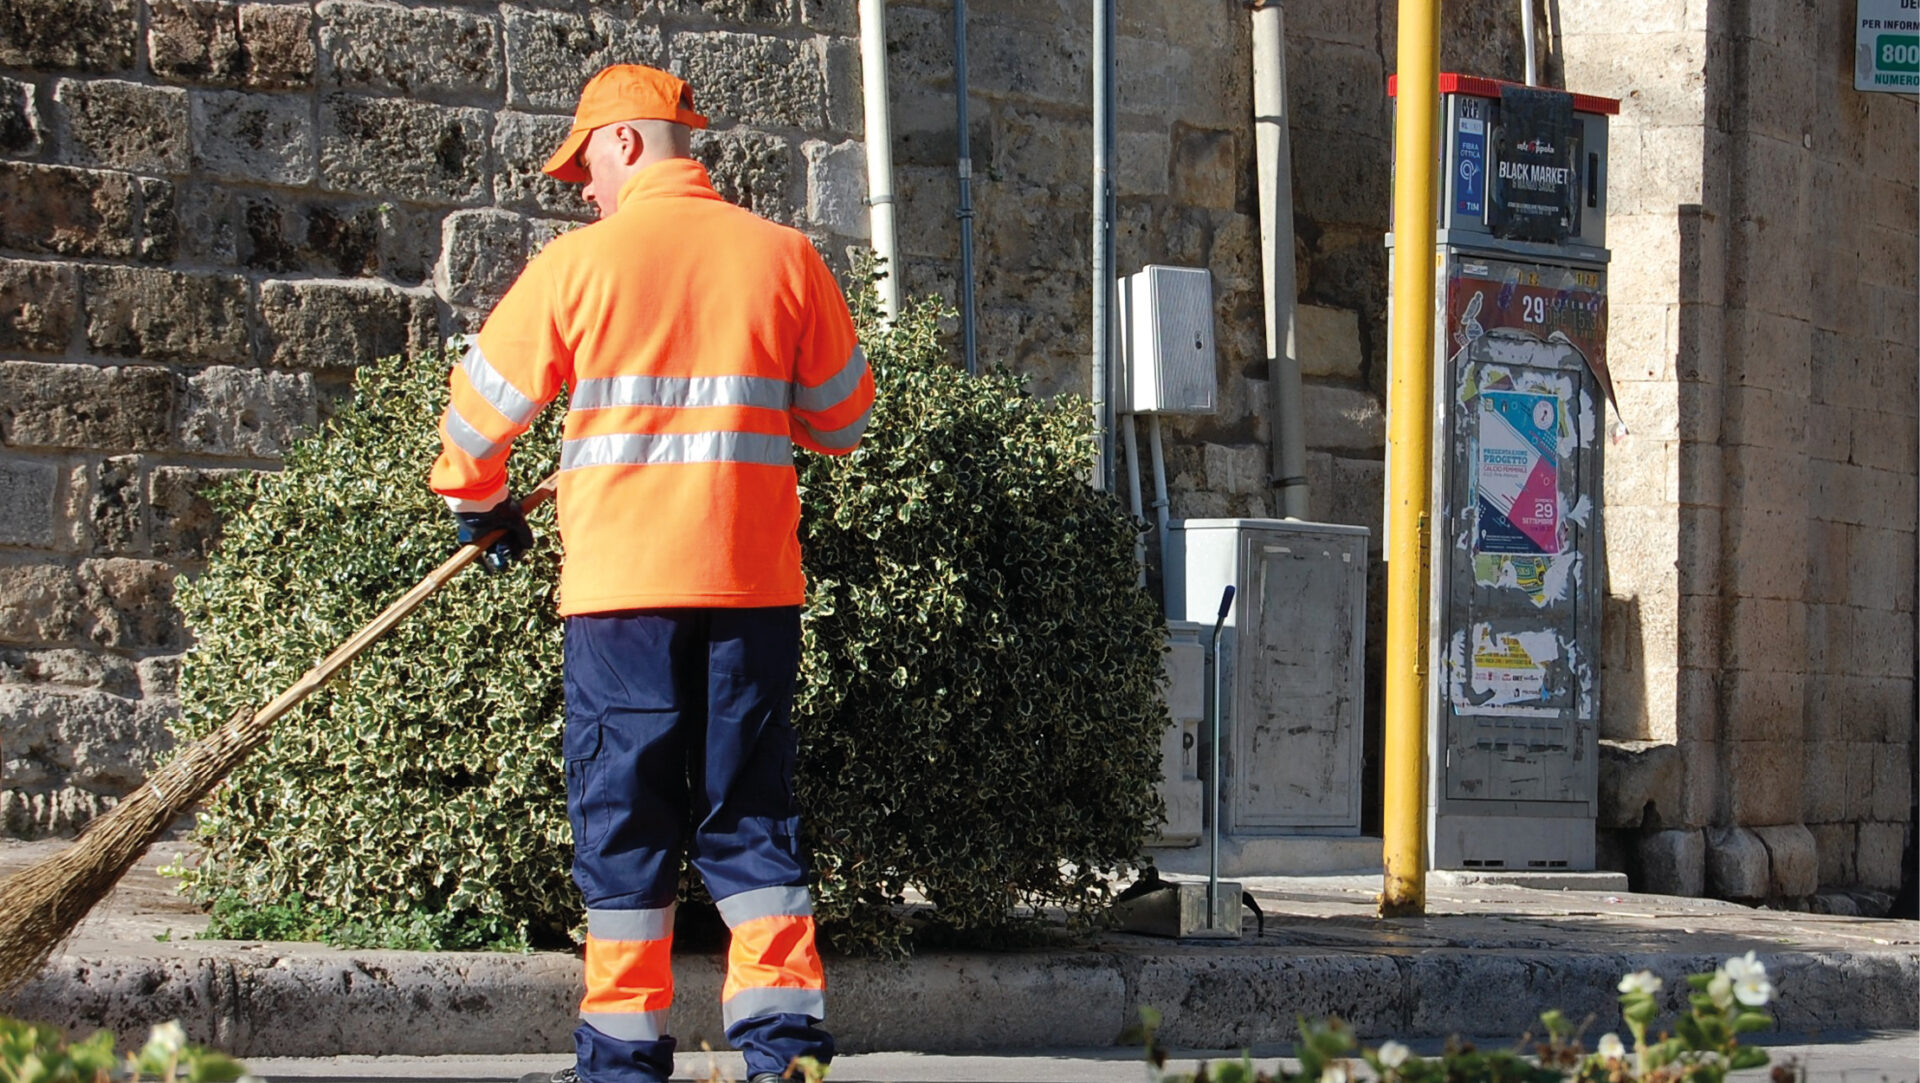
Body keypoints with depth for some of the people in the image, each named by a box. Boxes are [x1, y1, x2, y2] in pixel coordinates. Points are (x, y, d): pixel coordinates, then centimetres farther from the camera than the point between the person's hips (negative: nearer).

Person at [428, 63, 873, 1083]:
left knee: (623, 817, 5)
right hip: (755, 579, 3)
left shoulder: (580, 262, -3)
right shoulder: (783, 256, 4)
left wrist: (477, 504, 25)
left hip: (620, 580, -2)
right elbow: (844, 416, 14)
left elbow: (482, 401, 7)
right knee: (750, 810, 9)